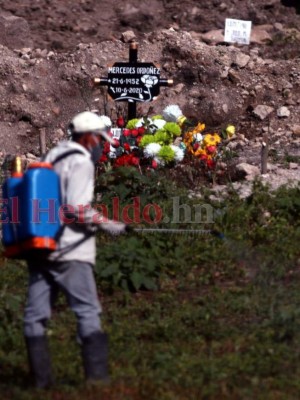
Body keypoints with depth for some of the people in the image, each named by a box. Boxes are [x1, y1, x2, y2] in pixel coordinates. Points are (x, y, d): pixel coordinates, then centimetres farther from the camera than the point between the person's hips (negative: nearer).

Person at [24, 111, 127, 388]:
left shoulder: (51, 159, 18)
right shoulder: (80, 162, -8)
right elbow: (77, 208, -18)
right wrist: (108, 225, -7)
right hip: (68, 251, -8)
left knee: (35, 315, 5)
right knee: (88, 312, -3)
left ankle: (41, 378, 4)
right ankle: (97, 376, -7)